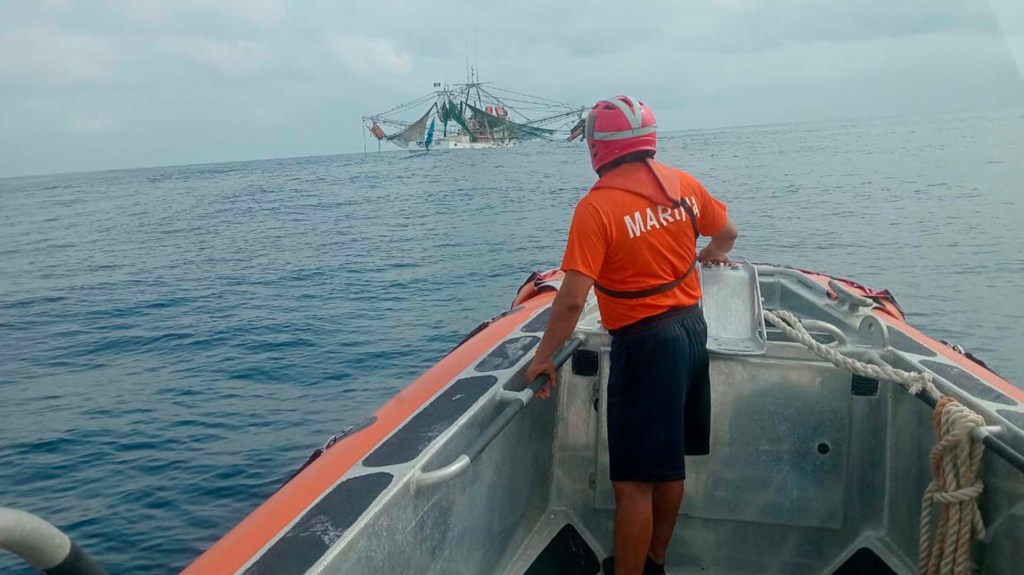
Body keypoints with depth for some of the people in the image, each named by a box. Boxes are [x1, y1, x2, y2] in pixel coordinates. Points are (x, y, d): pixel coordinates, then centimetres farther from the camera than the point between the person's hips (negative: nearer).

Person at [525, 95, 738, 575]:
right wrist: (712, 254, 42)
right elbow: (727, 232, 20)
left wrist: (543, 357, -10)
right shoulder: (683, 184, 3)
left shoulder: (597, 206, -17)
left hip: (645, 342, -8)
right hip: (692, 327, 8)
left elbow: (572, 301, -22)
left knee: (633, 481, 1)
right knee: (670, 462, 20)